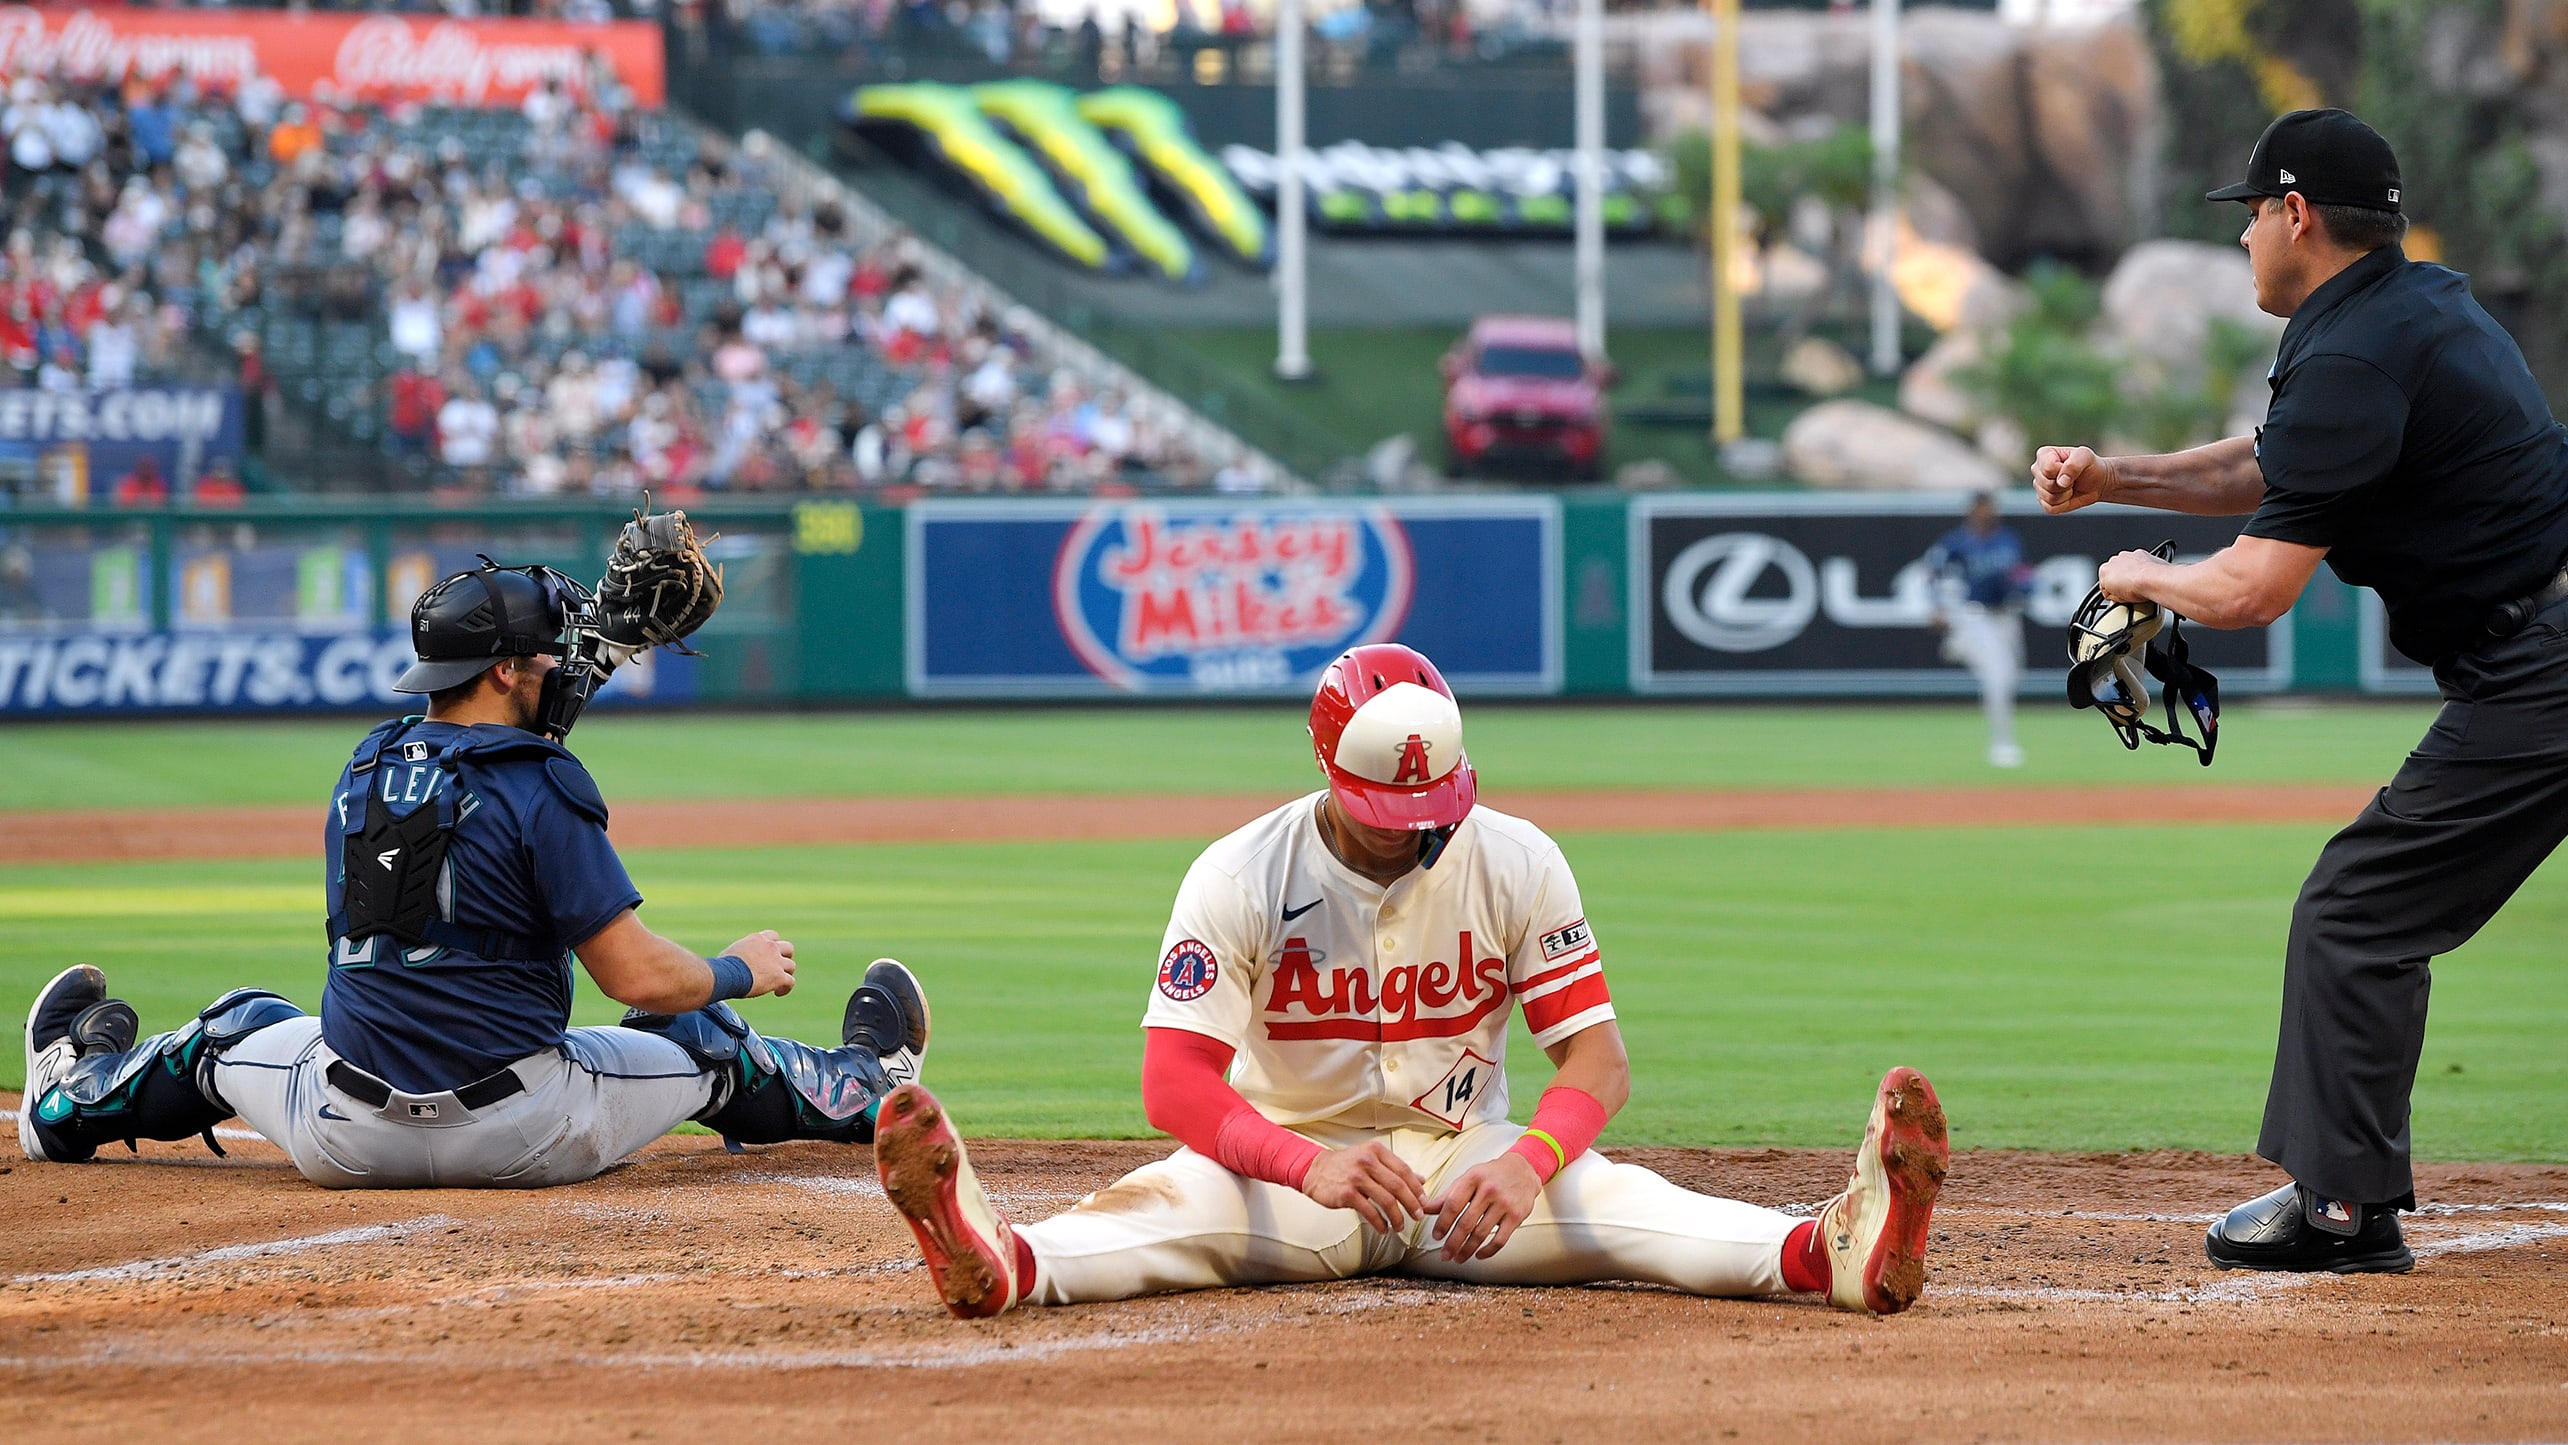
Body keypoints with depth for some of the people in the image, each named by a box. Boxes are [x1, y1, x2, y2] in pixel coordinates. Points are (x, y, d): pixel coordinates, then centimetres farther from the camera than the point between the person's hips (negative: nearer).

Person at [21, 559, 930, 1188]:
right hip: (521, 1142, -3)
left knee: (237, 1032, 33)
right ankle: (862, 1091, 47)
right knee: (696, 1038, 22)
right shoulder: (540, 790, -15)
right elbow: (641, 978, -16)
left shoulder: (357, 782, 3)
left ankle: (72, 1101, 53)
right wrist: (743, 970, 6)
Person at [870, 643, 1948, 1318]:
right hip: (1288, 1157, -1)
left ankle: (1833, 1250, -53)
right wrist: (1310, 1162, -41)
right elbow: (1174, 1079, -22)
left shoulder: (1516, 864, -7)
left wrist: (1526, 1163, -34)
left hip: (1463, 1159, 1)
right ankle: (1000, 1263, -65)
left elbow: (1597, 1058, -11)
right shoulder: (1240, 879, -13)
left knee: (1613, 1198, -29)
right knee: (1170, 1203, -34)